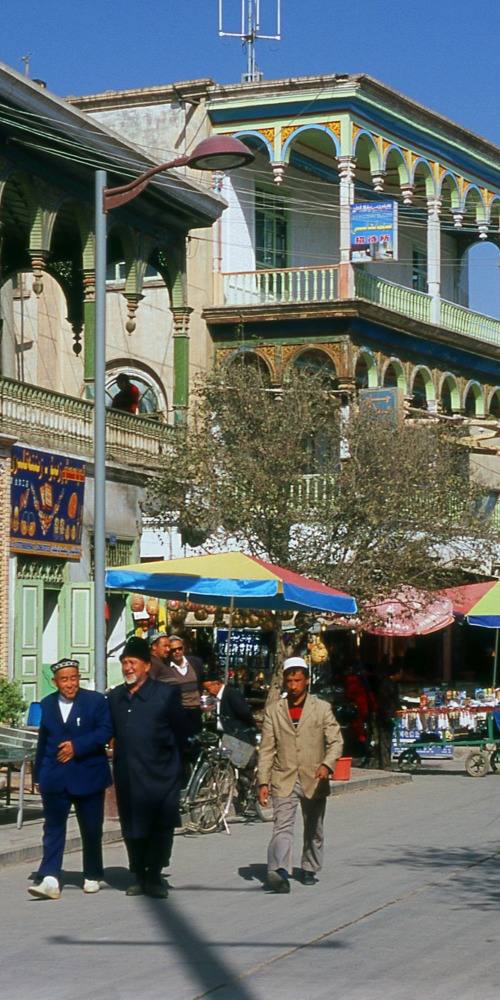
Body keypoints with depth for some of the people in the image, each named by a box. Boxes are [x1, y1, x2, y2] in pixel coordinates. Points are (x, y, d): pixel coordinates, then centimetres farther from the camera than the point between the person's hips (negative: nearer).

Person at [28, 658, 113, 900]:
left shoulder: (95, 701, -1)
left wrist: (77, 746, -19)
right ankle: (50, 880, -12)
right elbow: (43, 740, 16)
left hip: (87, 777, -2)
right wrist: (39, 773, 14)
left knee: (91, 830, 7)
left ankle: (92, 877, 21)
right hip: (54, 778, 2)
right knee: (53, 828, -6)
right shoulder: (47, 704, 11)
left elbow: (105, 731, -10)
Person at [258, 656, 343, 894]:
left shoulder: (322, 708, 4)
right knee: (282, 827, -16)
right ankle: (279, 873, -30)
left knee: (314, 830, 13)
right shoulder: (273, 711, 7)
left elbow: (335, 741, -1)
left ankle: (310, 870, 31)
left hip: (313, 780, 1)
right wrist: (263, 782, -3)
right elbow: (267, 749, 5)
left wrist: (327, 764, -20)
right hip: (284, 779, -1)